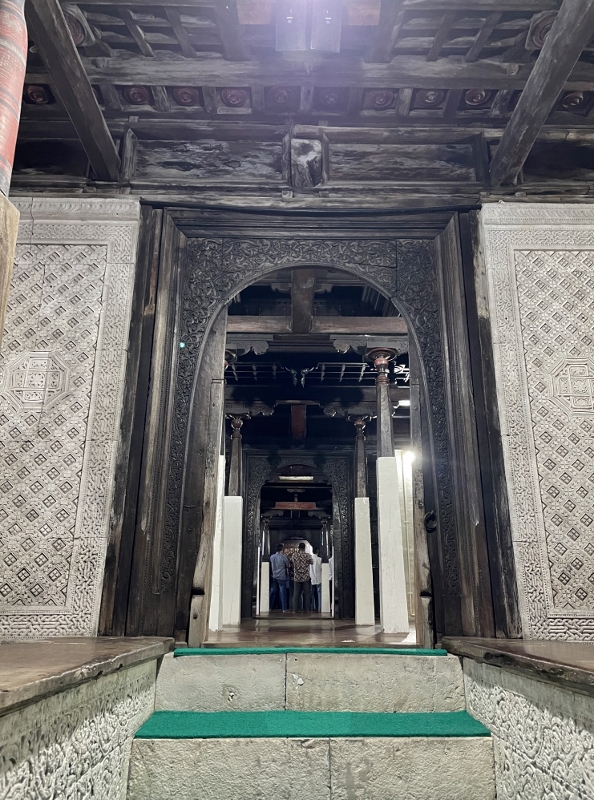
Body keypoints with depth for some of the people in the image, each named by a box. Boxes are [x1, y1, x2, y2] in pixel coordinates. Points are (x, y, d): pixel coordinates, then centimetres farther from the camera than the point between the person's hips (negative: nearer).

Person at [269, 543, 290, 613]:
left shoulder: (272, 557, 2)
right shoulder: (283, 557, -11)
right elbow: (287, 566, 1)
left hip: (274, 577, 4)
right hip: (282, 577, -4)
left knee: (273, 592, 12)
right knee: (283, 593, 0)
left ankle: (270, 608, 14)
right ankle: (284, 609, 0)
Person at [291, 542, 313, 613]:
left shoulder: (294, 555, -6)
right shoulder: (307, 555, -10)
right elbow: (312, 562, 6)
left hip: (297, 577, 1)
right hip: (306, 578, -1)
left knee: (296, 594, 8)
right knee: (306, 594, 8)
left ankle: (295, 610, 10)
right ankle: (306, 610, 11)